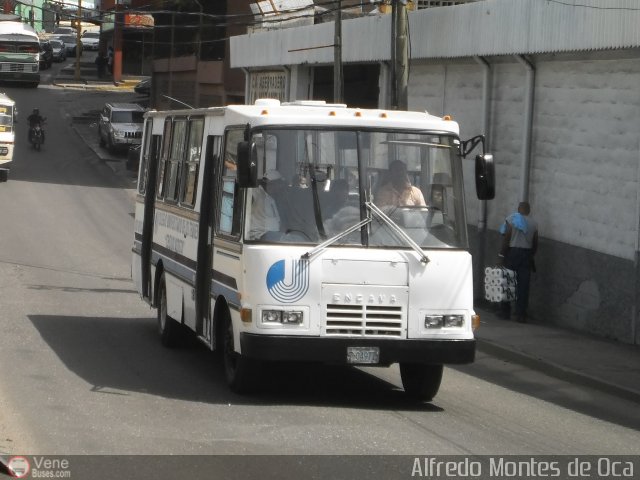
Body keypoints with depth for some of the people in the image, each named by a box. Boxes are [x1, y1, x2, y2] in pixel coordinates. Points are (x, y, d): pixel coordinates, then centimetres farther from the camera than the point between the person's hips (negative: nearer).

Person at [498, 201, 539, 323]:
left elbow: (506, 239, -10)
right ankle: (521, 315, 0)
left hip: (512, 252, -3)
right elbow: (535, 243, 9)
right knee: (523, 286, 3)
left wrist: (501, 255, -8)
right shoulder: (534, 223, 5)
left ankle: (506, 311, 10)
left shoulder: (511, 219, -4)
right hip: (526, 253, 3)